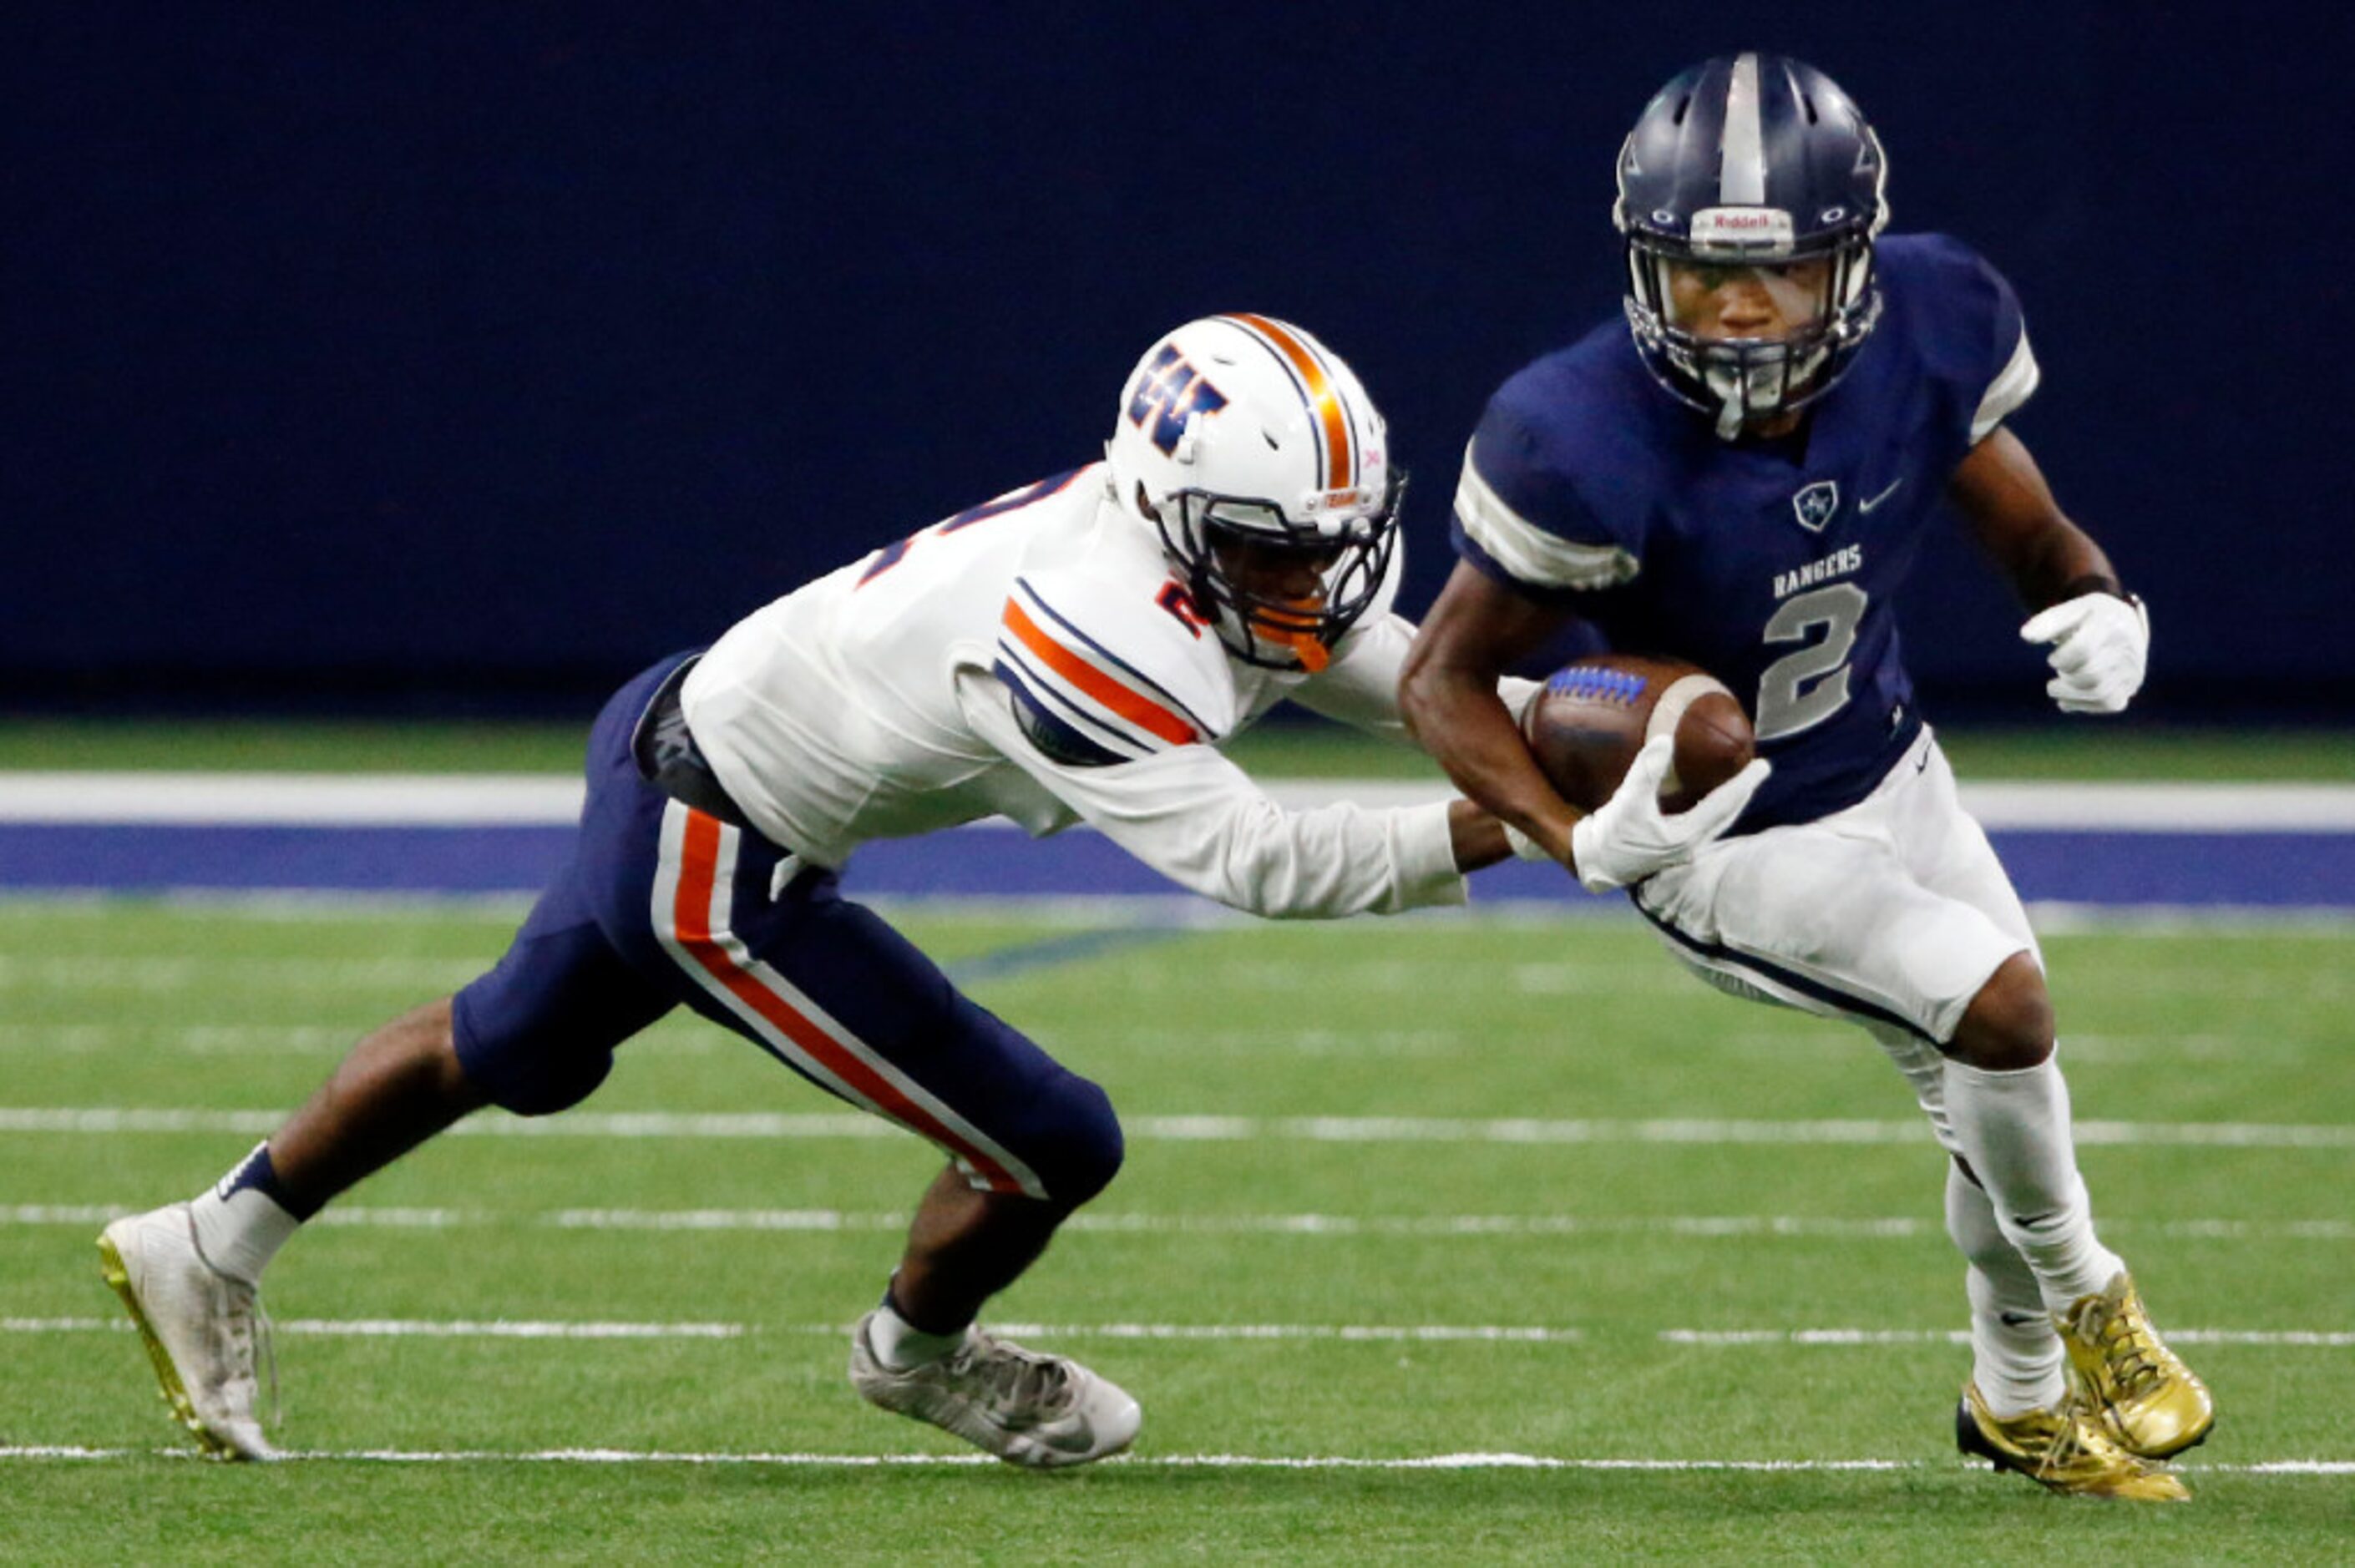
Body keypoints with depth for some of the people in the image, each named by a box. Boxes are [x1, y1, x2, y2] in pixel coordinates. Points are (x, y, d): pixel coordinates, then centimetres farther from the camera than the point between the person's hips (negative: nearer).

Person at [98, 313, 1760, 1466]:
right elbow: (1254, 861, -36)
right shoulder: (1097, 633, -35)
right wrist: (1527, 833, -39)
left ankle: (208, 1249, 47)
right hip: (721, 867, -9)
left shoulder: (1240, 541, -8)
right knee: (1050, 1147, 0)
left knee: (513, 1052, 32)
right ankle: (919, 1351, 31)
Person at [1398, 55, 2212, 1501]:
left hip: (1889, 775, 6)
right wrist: (1573, 837, -39)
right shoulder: (1591, 447, -34)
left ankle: (2022, 1397, 45)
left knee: (1990, 1098, 16)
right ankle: (2080, 1298, 13)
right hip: (1727, 843, -6)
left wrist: (2098, 605, -27)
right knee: (1996, 1006, -18)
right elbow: (1448, 680, -22)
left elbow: (2031, 534, -3)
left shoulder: (1924, 337, -20)